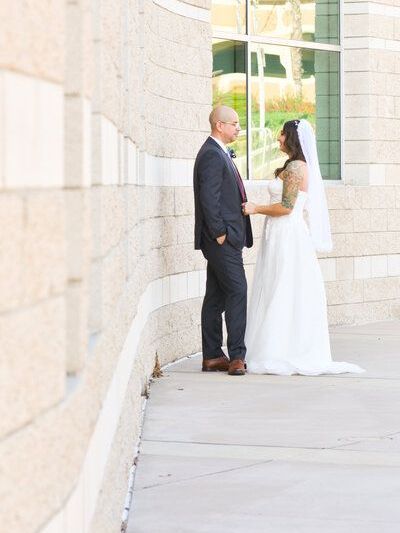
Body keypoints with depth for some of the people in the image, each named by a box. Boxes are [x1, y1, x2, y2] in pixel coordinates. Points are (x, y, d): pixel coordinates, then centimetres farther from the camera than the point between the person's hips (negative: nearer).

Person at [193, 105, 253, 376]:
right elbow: (209, 198, -20)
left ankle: (212, 356, 12)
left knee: (216, 297, 9)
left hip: (225, 239, 10)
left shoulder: (219, 153, 19)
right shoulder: (212, 155, -14)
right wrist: (220, 233, -19)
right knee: (237, 291, -11)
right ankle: (237, 356, -11)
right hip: (222, 240, -10)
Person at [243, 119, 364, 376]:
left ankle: (283, 356, -1)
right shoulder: (298, 166, 16)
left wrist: (256, 208, -8)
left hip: (288, 238, -10)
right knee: (289, 297, 10)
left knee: (282, 295, -5)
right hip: (283, 236, 10)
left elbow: (286, 207, -19)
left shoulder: (295, 167, -15)